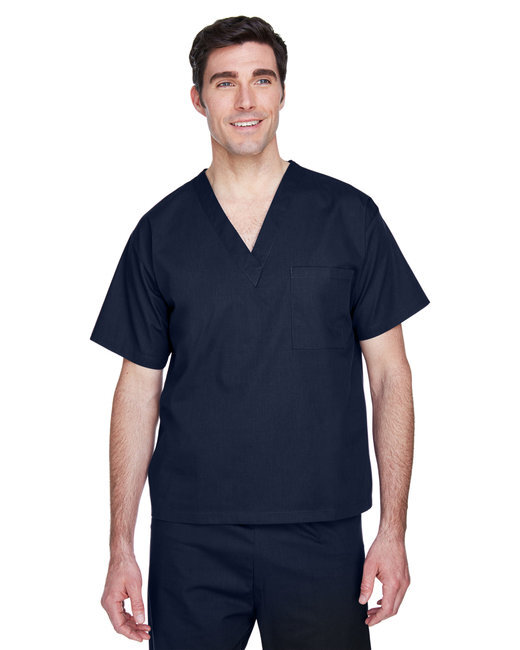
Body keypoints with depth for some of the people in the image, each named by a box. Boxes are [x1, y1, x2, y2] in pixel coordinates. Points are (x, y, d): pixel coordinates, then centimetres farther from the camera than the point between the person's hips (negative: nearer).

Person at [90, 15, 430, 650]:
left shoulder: (349, 216, 2)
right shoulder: (161, 232, 4)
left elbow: (389, 372, 3)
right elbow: (139, 388, 7)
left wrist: (393, 527, -4)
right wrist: (121, 547, 3)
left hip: (321, 533, 0)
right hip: (190, 538, 1)